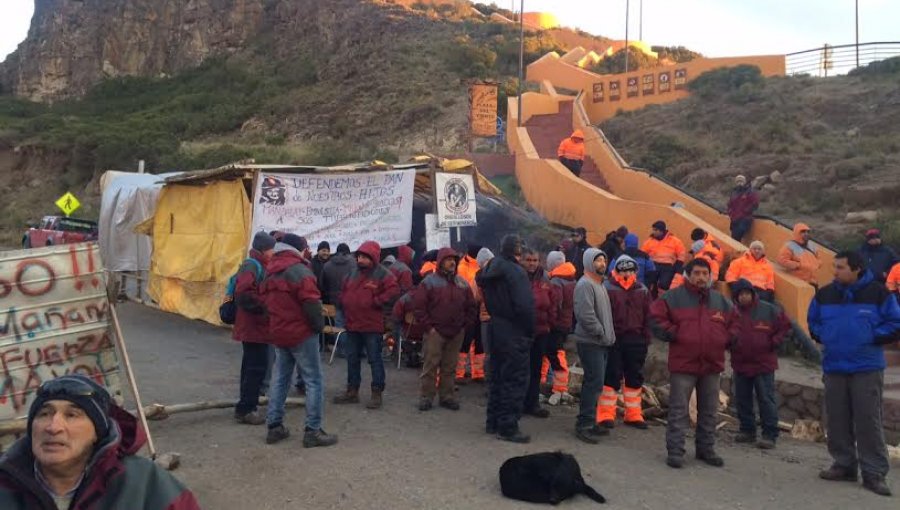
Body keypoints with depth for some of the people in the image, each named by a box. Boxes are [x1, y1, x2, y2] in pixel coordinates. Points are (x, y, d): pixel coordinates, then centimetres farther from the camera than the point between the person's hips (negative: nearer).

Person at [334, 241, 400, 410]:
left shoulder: (382, 274, -9)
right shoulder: (353, 272, 11)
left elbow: (394, 291, -21)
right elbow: (344, 290, 25)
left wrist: (375, 302, -20)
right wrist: (345, 304, 9)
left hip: (372, 326, -7)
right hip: (352, 324, 7)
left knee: (374, 359, 1)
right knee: (352, 358, 15)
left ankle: (377, 393, 9)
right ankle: (352, 391, 26)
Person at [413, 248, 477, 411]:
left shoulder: (462, 283, 10)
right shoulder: (430, 281, -5)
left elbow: (471, 307, 15)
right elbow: (418, 305, -7)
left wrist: (466, 326, 7)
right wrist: (428, 326, -9)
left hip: (456, 334, 4)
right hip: (435, 332, -4)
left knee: (449, 367, 10)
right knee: (431, 366, 0)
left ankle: (446, 396, 19)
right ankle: (426, 396, 8)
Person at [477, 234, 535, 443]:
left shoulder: (491, 270, 9)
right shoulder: (516, 271, -18)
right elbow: (524, 305, -22)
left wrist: (496, 317, 13)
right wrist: (530, 330, -11)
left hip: (496, 329, 9)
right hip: (514, 333, -9)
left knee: (498, 377, 17)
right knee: (515, 379, -1)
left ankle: (493, 422, 26)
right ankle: (508, 427, 3)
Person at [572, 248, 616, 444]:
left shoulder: (599, 284, 17)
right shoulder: (585, 284, -15)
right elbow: (586, 315, -23)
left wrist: (608, 334, 12)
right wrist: (601, 332, -15)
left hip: (601, 342, 10)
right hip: (590, 342, -10)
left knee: (594, 383, 14)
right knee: (594, 382, -10)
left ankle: (590, 422, 22)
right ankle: (583, 425, -4)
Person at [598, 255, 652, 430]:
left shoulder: (642, 291, 9)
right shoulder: (607, 289, -5)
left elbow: (647, 316, 10)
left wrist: (646, 339, 6)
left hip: (636, 340, 5)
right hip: (613, 340, -4)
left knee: (635, 377, 11)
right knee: (611, 376, -1)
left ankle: (633, 414, 22)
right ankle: (606, 414, 6)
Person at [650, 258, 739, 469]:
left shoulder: (721, 300, 12)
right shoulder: (674, 297, -4)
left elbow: (734, 323, 23)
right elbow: (656, 317, -7)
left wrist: (725, 338, 7)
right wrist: (673, 334, -11)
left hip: (712, 365, 5)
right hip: (682, 364, -5)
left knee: (709, 411, 13)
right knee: (678, 410, -2)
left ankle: (706, 449, 26)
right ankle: (675, 451, 4)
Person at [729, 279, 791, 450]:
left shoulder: (769, 310, -5)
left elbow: (785, 325, 3)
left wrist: (773, 343, -3)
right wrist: (730, 344, 0)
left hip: (764, 364, -3)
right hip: (740, 364, 3)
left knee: (766, 400, -2)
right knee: (742, 399, 11)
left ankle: (770, 435, 3)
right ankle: (747, 430, 24)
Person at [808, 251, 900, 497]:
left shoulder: (878, 293, -5)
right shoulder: (825, 294, 5)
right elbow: (813, 322, 19)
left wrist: (870, 338, -9)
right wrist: (825, 337, 3)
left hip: (867, 368, -4)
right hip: (834, 367, 4)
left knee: (868, 421, -3)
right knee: (837, 420, 9)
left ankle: (874, 473, 6)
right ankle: (844, 465, 23)